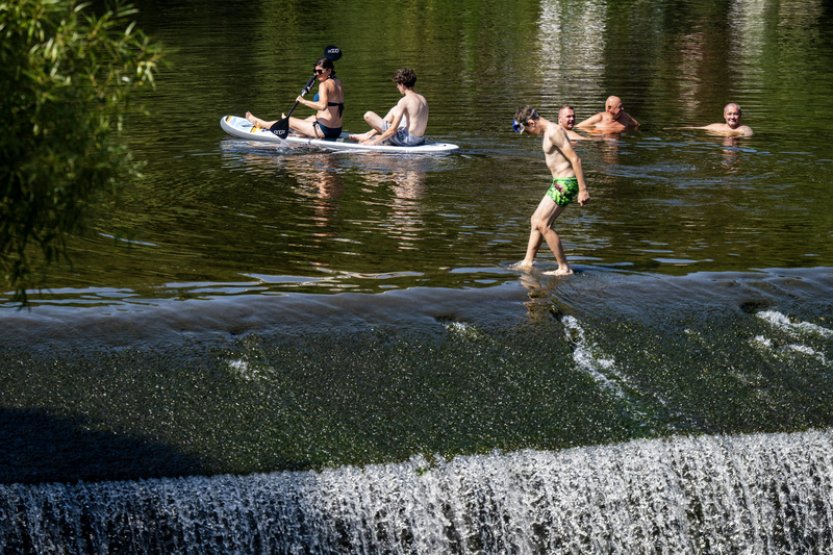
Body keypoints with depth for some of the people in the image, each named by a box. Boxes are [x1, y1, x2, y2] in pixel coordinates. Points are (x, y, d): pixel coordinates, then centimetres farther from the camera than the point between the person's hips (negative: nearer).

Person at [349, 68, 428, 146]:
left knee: (368, 115, -4)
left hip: (407, 140, -8)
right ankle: (370, 134, 33)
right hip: (420, 140, 8)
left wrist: (374, 142, -8)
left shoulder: (404, 101, -16)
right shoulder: (423, 99, 8)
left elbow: (393, 130, -17)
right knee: (394, 110, 32)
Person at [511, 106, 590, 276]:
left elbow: (575, 159, -21)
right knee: (536, 220, 15)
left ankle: (564, 268, -8)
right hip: (560, 183, 10)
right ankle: (527, 262, 22)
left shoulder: (554, 132, -17)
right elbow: (571, 158, 21)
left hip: (565, 183, -10)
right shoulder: (549, 131, 15)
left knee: (543, 224, -11)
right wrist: (577, 189, 23)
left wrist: (583, 189, -23)